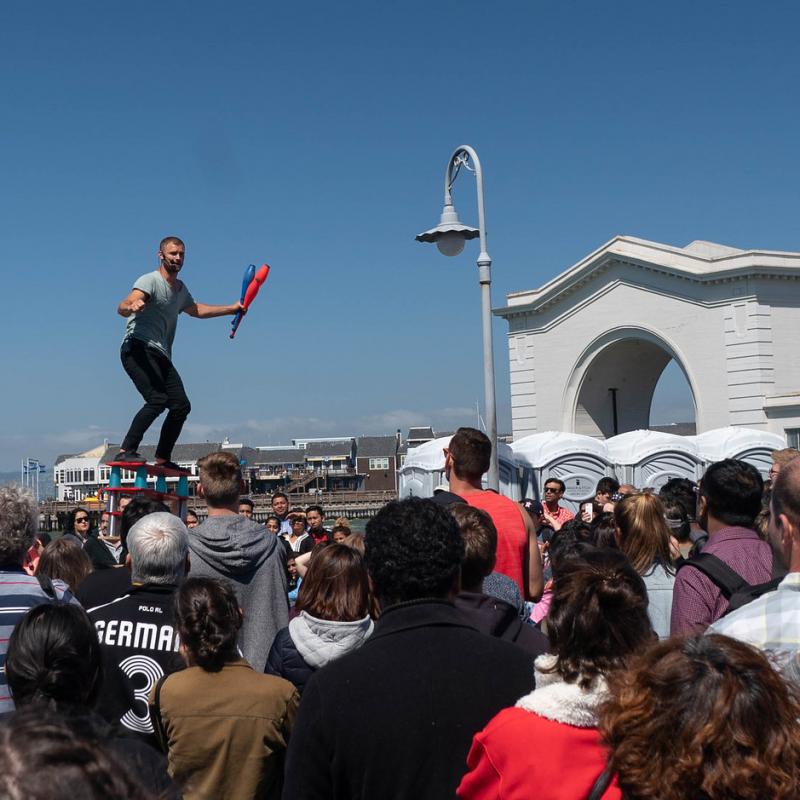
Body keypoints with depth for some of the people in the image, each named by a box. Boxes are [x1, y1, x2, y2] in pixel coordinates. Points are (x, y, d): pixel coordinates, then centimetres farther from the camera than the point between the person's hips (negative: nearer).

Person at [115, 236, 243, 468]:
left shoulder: (181, 289, 22)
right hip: (138, 350, -8)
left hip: (161, 356, 8)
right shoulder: (150, 281, -6)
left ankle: (162, 459, 12)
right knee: (157, 400, -25)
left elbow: (196, 310, 42)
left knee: (181, 406, 0)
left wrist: (232, 308, 43)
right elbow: (122, 309, -21)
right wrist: (131, 307, -45)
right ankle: (126, 451, -24)